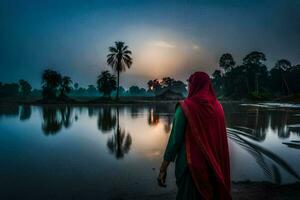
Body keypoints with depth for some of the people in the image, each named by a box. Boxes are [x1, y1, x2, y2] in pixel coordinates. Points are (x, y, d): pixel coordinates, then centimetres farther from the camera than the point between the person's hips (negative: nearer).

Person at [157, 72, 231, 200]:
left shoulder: (185, 107, -14)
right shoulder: (217, 106, 0)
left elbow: (175, 139, -16)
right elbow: (221, 140, 5)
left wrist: (163, 168, -9)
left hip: (191, 164, -4)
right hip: (214, 164, 5)